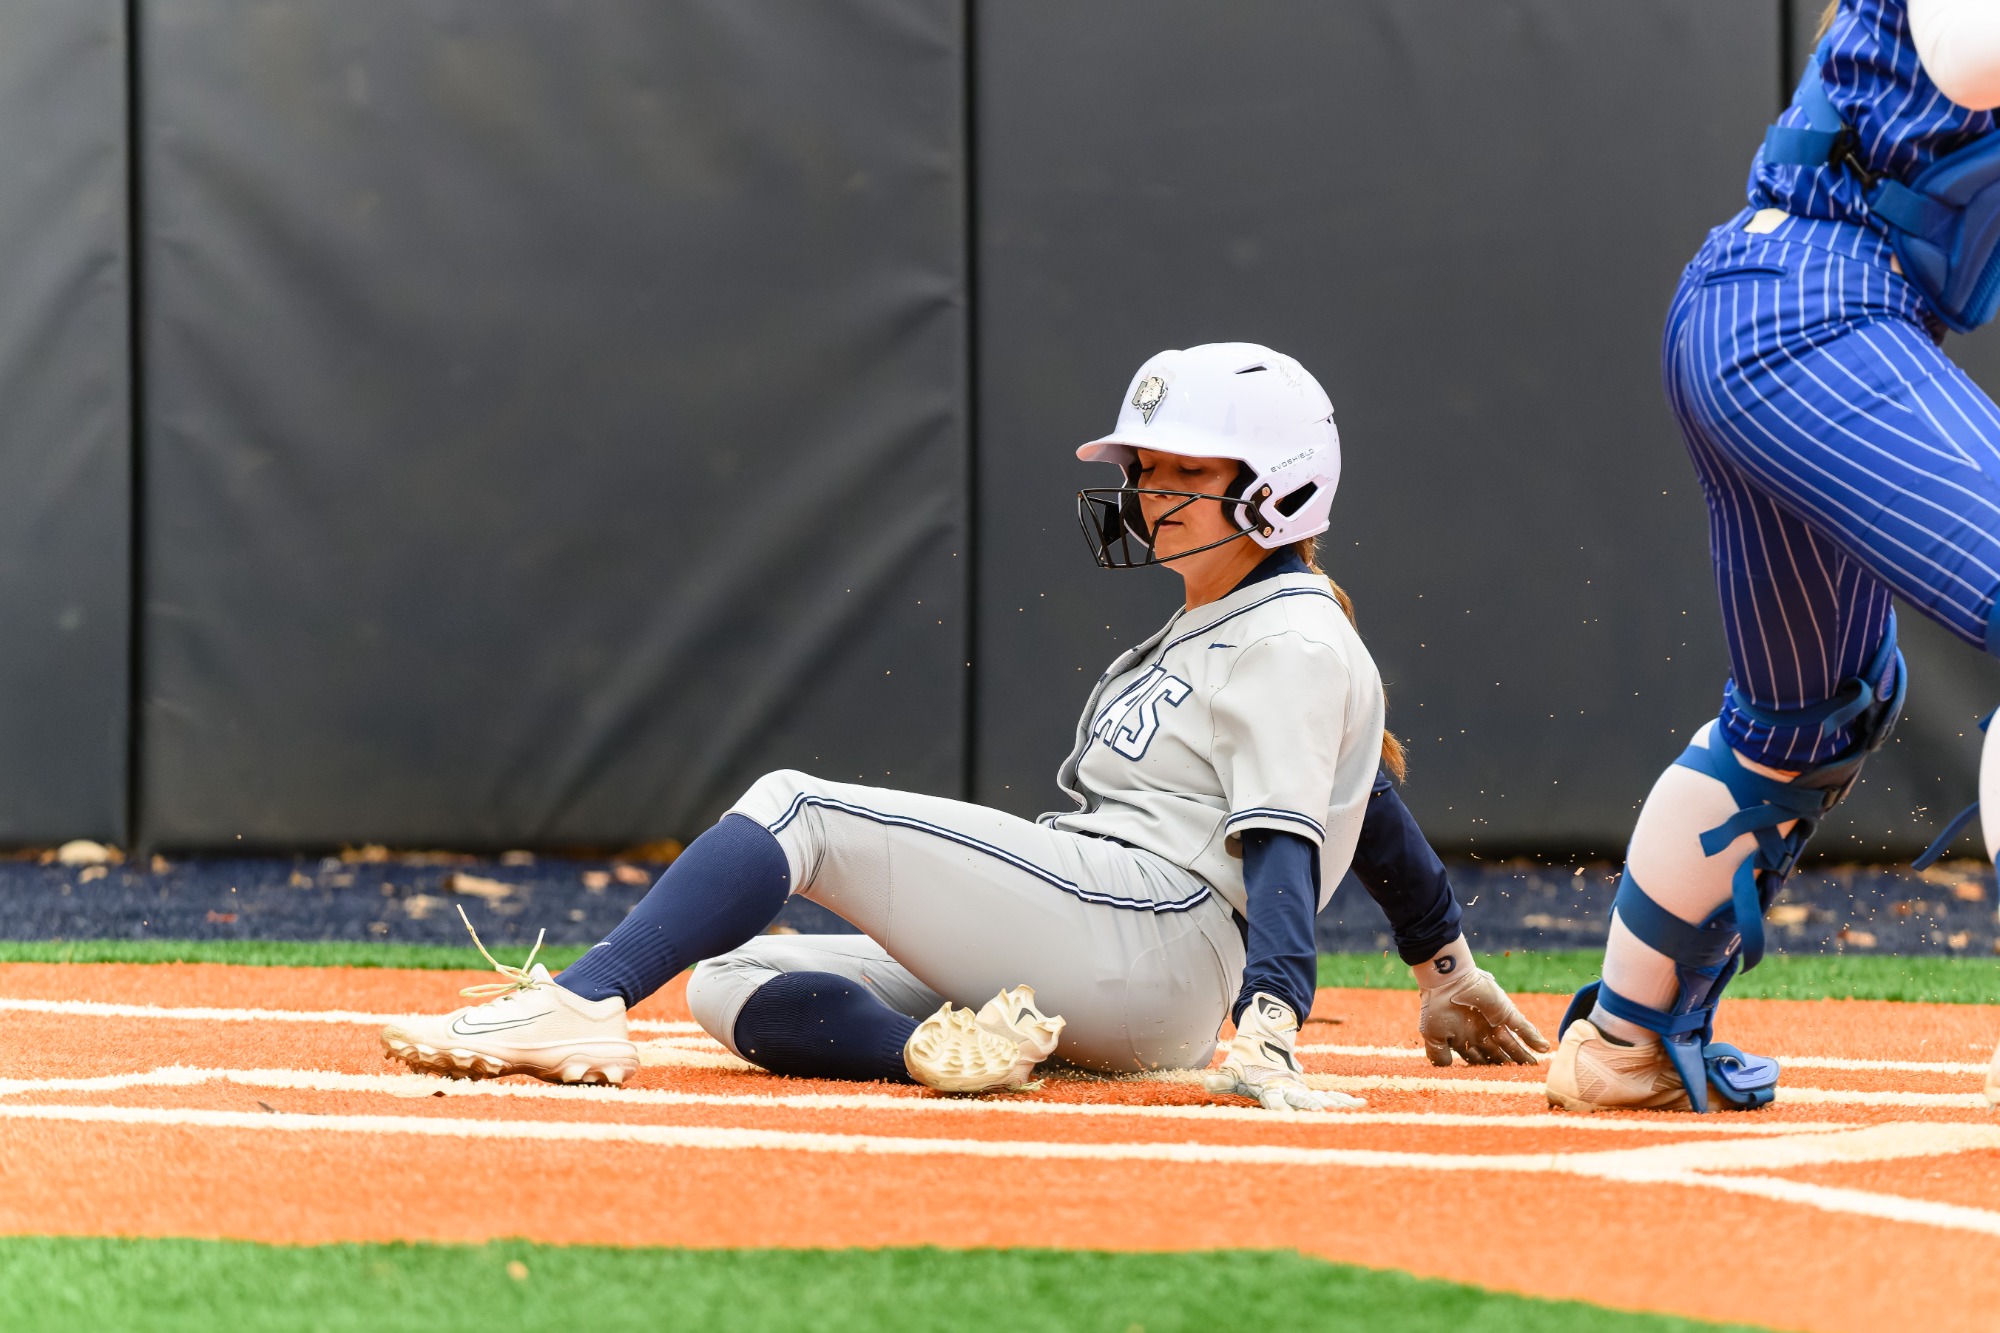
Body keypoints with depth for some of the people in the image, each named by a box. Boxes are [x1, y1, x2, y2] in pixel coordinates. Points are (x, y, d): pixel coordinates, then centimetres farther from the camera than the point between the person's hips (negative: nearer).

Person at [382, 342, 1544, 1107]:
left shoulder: (1297, 641, -3)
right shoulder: (1207, 632, 28)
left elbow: (1284, 847, -16)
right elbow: (1372, 808, 35)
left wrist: (1267, 1034, -30)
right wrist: (1451, 962, 45)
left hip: (1145, 935, -10)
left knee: (795, 809, -16)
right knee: (731, 983, 0)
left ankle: (581, 1003, -32)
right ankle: (940, 1053, -28)